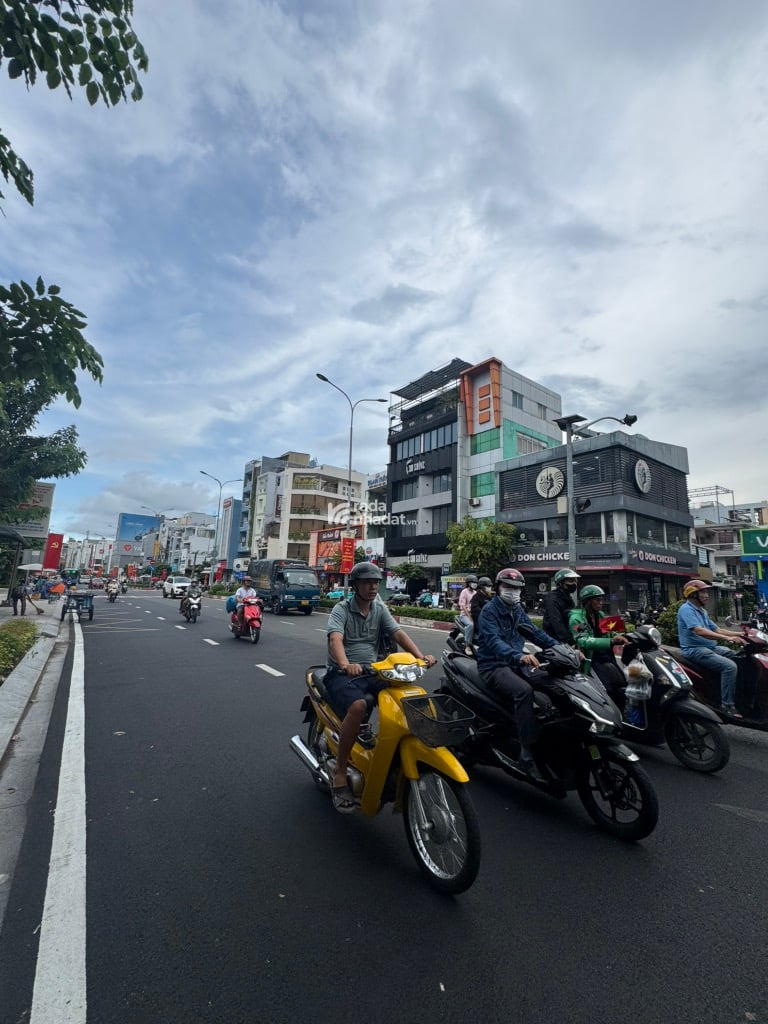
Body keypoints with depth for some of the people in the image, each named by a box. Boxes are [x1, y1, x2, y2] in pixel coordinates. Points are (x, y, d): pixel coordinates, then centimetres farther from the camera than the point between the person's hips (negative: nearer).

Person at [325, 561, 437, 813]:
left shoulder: (380, 609, 9)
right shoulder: (341, 609, -5)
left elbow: (398, 633, -4)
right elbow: (335, 639, -23)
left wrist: (420, 656, -22)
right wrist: (345, 665, -44)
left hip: (373, 672, 5)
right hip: (342, 674, -4)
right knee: (358, 706, -34)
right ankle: (340, 773, -16)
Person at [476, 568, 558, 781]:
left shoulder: (518, 610, 15)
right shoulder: (489, 610, -11)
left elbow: (536, 632, 10)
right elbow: (493, 641, -26)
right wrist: (519, 655, -43)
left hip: (514, 664, 8)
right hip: (494, 666, -8)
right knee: (524, 690, -32)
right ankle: (528, 755, -28)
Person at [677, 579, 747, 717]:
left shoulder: (701, 611, 19)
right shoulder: (686, 609, -13)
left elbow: (716, 629, 17)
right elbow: (699, 631, -26)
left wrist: (739, 634, 4)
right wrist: (727, 638, -32)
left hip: (710, 647, 10)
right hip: (695, 650, -10)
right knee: (729, 666, -25)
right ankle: (727, 704, -19)